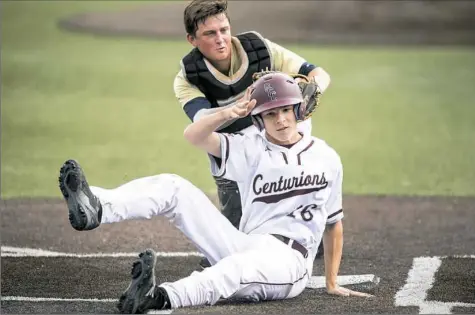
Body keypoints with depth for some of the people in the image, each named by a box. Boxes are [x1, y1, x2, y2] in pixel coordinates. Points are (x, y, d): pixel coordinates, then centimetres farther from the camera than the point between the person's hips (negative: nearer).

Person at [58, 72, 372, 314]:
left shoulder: (326, 158, 11)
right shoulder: (251, 150, 11)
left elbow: (334, 223, 20)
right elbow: (194, 135, -4)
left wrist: (332, 283, 17)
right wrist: (228, 114, -23)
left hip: (288, 263, -3)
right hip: (242, 249, 3)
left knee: (240, 266, -42)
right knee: (173, 187, -11)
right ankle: (95, 210, -38)